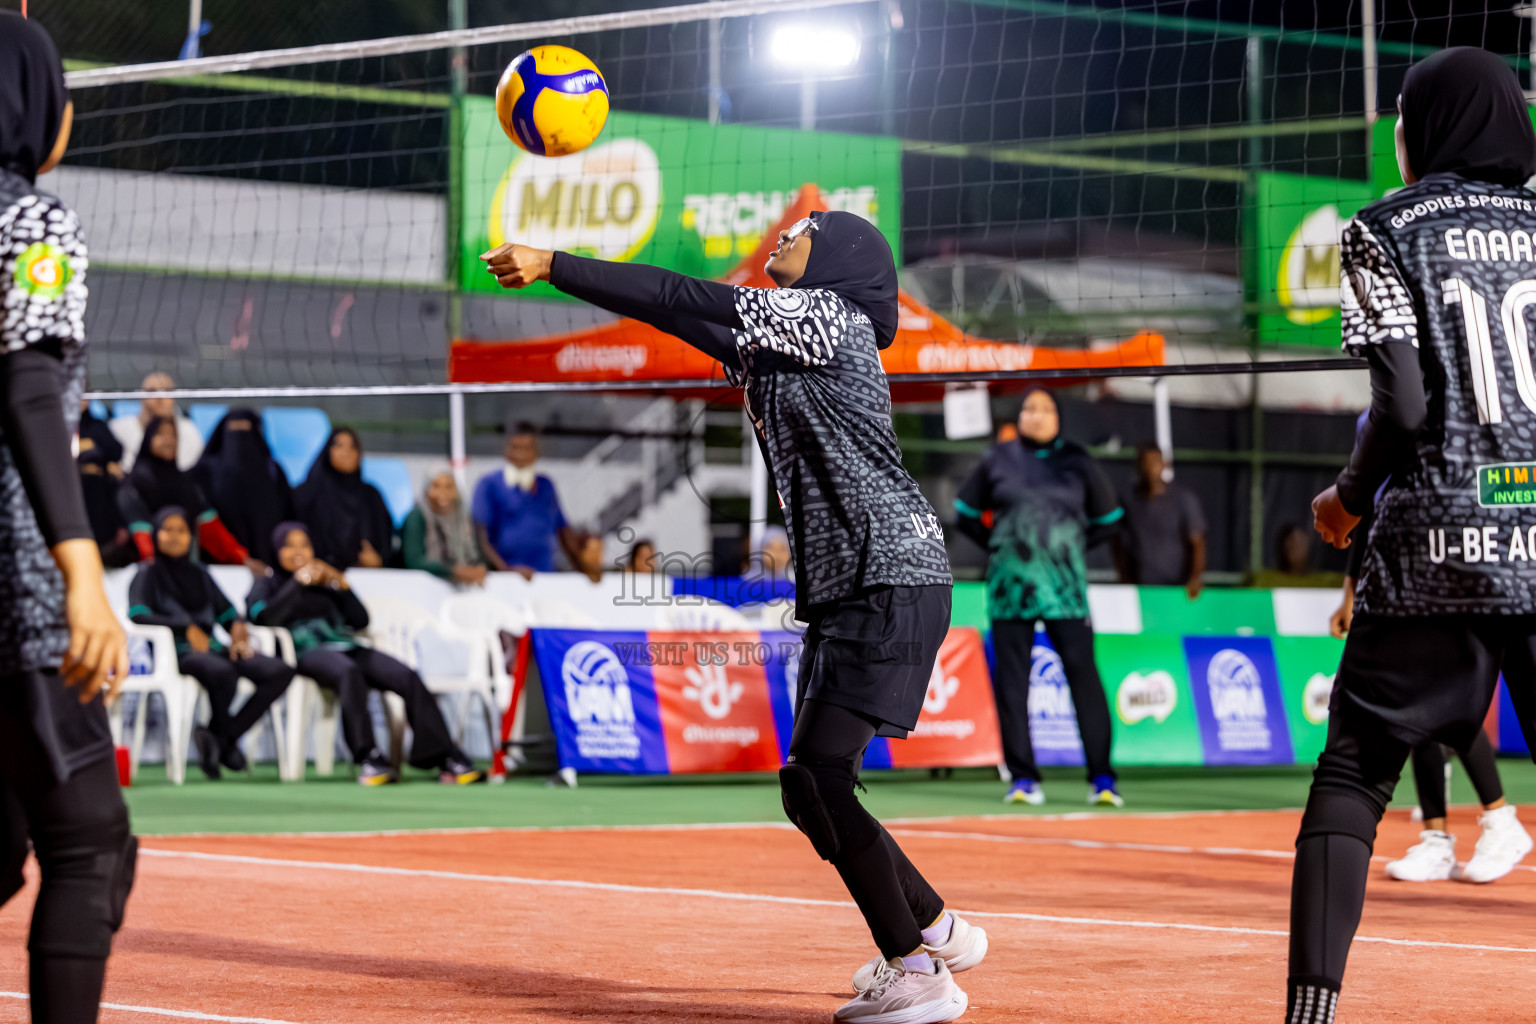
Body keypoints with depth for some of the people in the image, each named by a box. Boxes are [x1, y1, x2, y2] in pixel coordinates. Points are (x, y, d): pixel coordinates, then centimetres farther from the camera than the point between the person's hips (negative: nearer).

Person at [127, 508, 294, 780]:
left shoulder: (199, 574, 25)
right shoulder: (149, 574, 7)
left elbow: (226, 611, 24)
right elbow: (138, 614, -10)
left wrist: (237, 627, -1)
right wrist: (187, 628, -15)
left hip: (210, 646, 6)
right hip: (177, 652, -6)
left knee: (280, 673, -18)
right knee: (223, 672, -40)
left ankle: (221, 739, -21)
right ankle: (227, 744, -15)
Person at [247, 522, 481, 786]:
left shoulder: (324, 584, 31)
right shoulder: (268, 584, 20)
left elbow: (360, 621, 21)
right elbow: (264, 617, -3)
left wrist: (341, 584, 9)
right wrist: (298, 582, -4)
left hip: (345, 646, 5)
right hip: (305, 652, -5)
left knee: (407, 676, -23)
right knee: (348, 672, -41)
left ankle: (444, 758, -29)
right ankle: (368, 758, -48)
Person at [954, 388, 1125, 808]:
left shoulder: (1077, 462, 7)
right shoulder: (998, 460, 8)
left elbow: (1107, 517, 18)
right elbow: (966, 512, 18)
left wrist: (1073, 546, 9)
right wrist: (997, 544, 10)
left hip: (1065, 585, -1)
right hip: (1010, 585, 1)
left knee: (1082, 674, -8)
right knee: (1011, 681, 0)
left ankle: (1102, 778, -6)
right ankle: (1022, 777, 6)